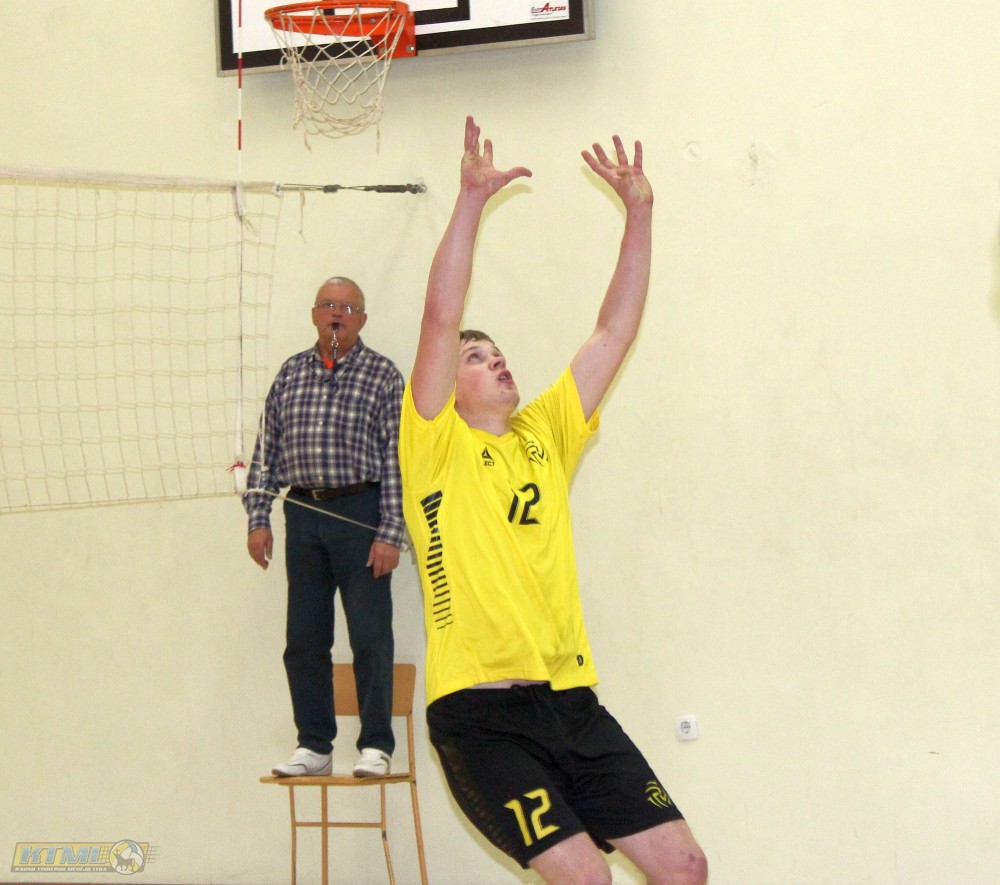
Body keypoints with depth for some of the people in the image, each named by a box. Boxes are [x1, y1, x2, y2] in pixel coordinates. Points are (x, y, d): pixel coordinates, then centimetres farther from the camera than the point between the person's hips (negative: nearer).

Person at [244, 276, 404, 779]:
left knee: (370, 638, -4)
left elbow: (397, 458, -4)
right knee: (303, 641, 6)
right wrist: (258, 517, 6)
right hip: (304, 515, 4)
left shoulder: (383, 376, 0)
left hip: (359, 511, -4)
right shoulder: (291, 374, 12)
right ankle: (314, 746, 15)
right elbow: (266, 449, 14)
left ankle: (375, 746, 4)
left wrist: (390, 533, -11)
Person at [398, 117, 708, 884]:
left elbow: (616, 331, 14)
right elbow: (441, 319, -11)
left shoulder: (545, 435, 16)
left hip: (572, 700, 6)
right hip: (480, 712, -6)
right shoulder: (437, 446, 2)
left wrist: (639, 213, 8)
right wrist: (472, 201, -18)